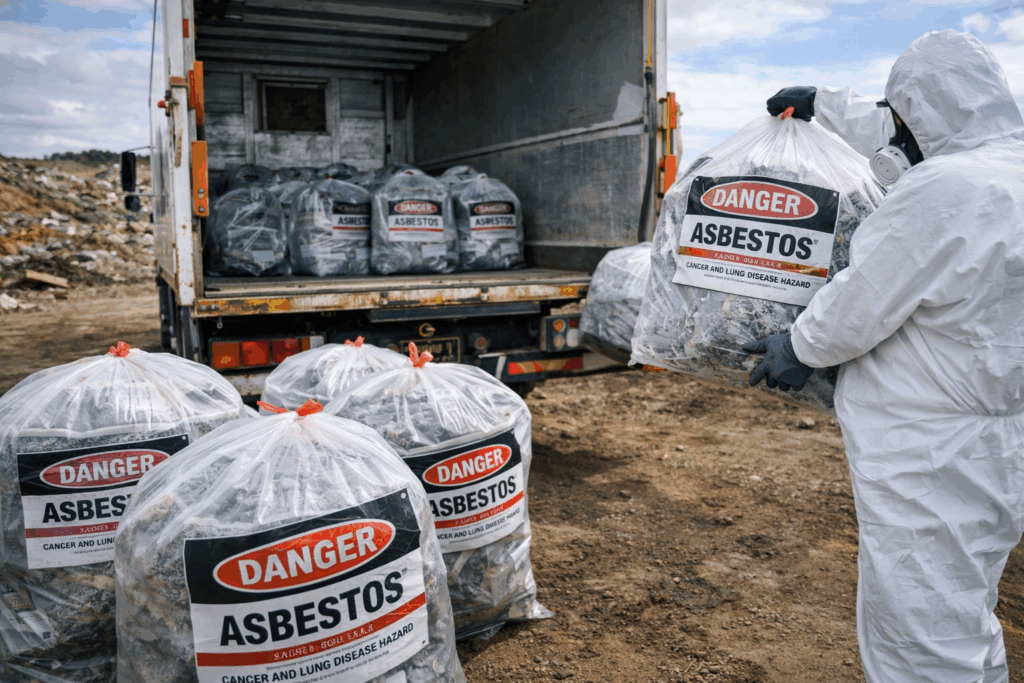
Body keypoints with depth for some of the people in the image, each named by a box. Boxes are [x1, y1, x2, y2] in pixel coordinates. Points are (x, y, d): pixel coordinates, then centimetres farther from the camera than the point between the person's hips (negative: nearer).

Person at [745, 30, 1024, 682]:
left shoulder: (946, 189, -24)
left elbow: (858, 307, -17)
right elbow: (894, 136, 22)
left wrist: (797, 349, 2)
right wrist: (820, 103, 34)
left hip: (930, 463, -10)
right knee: (966, 620, 27)